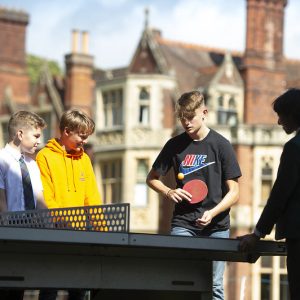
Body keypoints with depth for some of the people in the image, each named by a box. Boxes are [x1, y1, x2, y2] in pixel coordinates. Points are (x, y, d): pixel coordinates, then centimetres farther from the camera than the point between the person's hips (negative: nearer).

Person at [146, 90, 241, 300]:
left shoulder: (221, 145, -1)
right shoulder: (175, 145, 6)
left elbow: (234, 192, -2)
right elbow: (152, 178, 17)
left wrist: (212, 213, -18)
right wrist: (168, 192, -4)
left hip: (216, 226, -2)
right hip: (183, 224, 2)